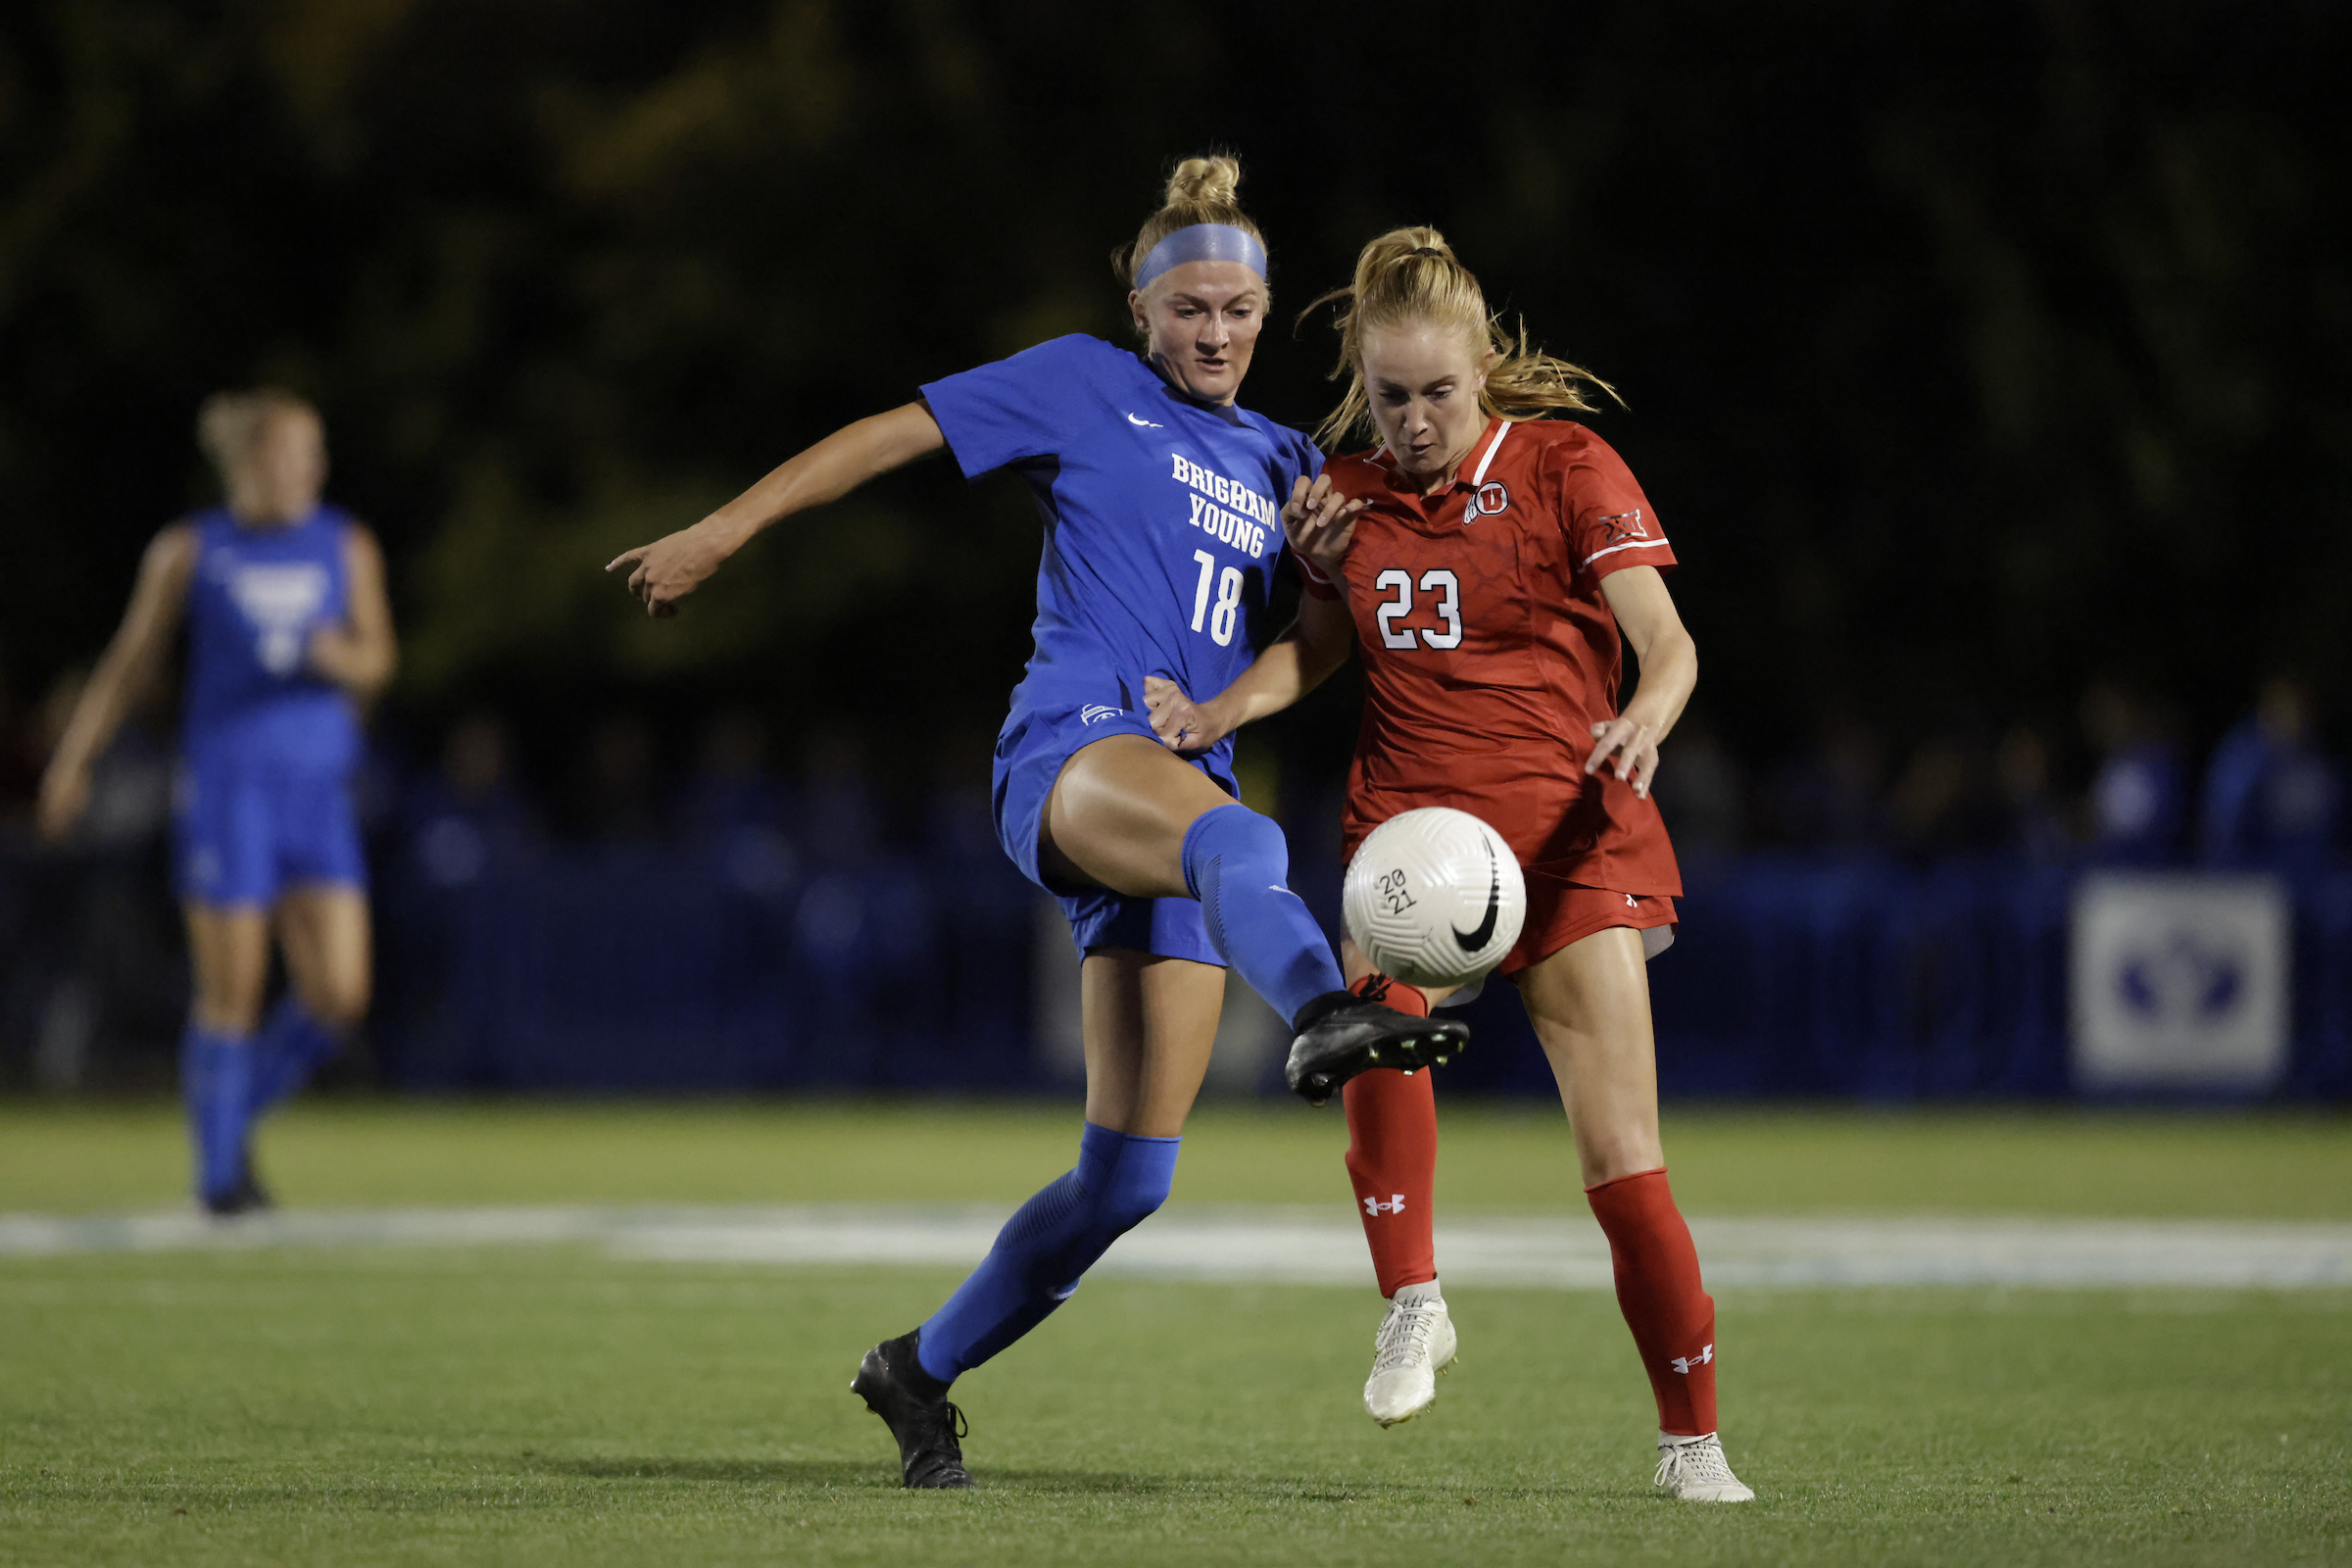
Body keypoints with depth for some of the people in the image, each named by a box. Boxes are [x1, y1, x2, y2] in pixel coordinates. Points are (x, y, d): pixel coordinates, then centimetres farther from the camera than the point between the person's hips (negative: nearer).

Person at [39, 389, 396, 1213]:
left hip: (317, 792, 3)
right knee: (232, 993, -5)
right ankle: (219, 1169, 11)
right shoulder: (191, 552, 3)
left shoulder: (346, 548, 10)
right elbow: (130, 660, 9)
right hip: (225, 788, -3)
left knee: (337, 997, -7)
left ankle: (238, 1108, 19)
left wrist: (345, 658, -17)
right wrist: (73, 762, 7)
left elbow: (376, 660, 7)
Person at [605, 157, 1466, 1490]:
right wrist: (722, 532, 3)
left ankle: (922, 1370, 16)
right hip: (1072, 746, -6)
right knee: (1240, 842, -42)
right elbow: (890, 438, 10)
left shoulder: (1282, 465, 24)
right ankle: (1323, 1014, -75)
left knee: (1131, 1173, -1)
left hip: (1185, 792, 6)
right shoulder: (1083, 387, 10)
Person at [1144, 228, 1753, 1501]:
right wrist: (1225, 708, 2)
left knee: (1623, 1160, -7)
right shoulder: (1350, 495, 8)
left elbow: (1667, 640, -13)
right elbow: (1315, 648, 22)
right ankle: (1412, 1303, -19)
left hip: (1568, 831, -2)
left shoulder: (1564, 467, -4)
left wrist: (1646, 718, -35)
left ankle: (1691, 1438, 7)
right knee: (1381, 997, -33)